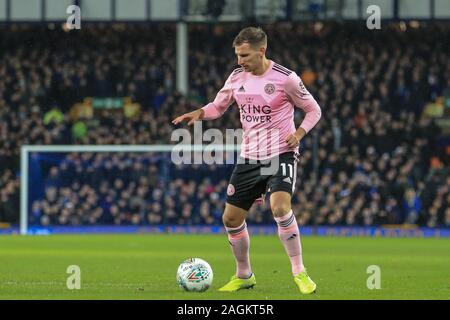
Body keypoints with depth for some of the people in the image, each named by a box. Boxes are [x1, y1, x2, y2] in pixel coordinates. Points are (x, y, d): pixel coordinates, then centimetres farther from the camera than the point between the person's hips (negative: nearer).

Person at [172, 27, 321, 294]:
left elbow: (314, 110, -1)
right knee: (231, 218, 6)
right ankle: (244, 275, 27)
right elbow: (218, 106, 16)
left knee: (280, 207, -29)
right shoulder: (237, 78, 3)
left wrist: (299, 133, -18)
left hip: (281, 154, -6)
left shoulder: (285, 78, -11)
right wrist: (199, 114, -5)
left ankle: (300, 273, -19)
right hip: (249, 156, 6)